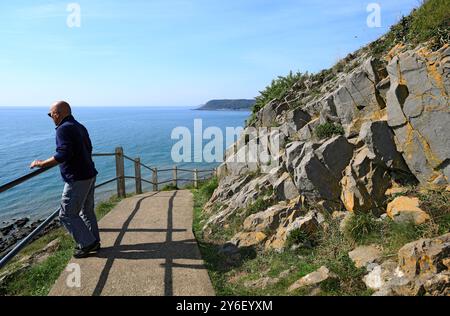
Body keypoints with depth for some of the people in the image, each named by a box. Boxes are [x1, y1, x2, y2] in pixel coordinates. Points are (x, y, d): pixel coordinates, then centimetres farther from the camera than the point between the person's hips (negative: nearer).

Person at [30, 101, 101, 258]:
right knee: (87, 211, 17)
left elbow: (63, 155, -25)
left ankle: (87, 243, 7)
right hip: (89, 175, 9)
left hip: (77, 179, -9)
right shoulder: (80, 127, 13)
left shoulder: (64, 129, -15)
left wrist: (41, 164, -15)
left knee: (67, 214, 2)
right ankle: (94, 242, 26)